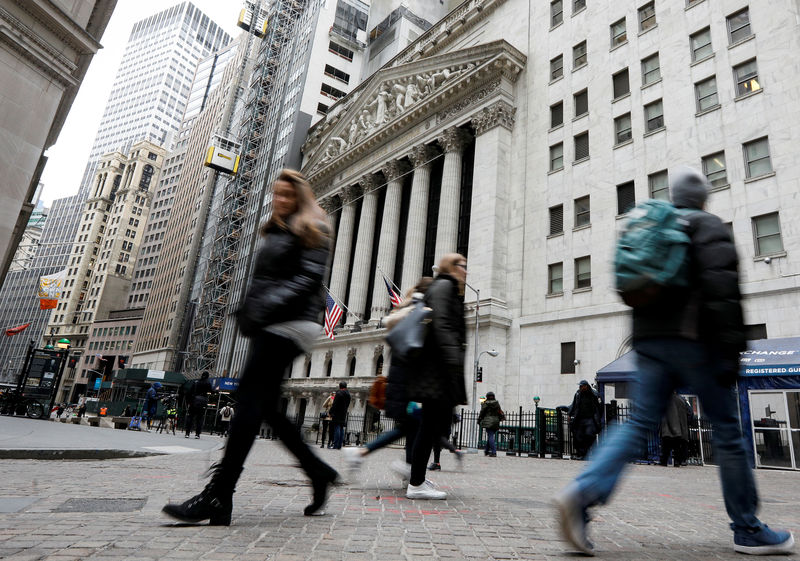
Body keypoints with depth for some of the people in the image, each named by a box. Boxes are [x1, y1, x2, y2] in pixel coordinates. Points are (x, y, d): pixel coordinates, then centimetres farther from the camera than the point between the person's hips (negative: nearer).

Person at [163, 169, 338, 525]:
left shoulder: (310, 230, 1)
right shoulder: (274, 232, 25)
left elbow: (309, 279, -13)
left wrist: (268, 306, -20)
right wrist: (247, 312, 12)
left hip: (289, 323, -9)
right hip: (269, 326, 9)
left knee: (250, 399, -14)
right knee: (266, 406, 6)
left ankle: (218, 498, -12)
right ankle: (318, 472, 17)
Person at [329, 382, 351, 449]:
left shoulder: (339, 393, -11)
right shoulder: (348, 395, 11)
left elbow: (334, 404, -13)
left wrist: (331, 413, -8)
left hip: (337, 414, -7)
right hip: (344, 415, 7)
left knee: (337, 429, -7)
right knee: (342, 429, 7)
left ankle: (335, 445, -8)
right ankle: (339, 445, 8)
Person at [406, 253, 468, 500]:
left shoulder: (449, 289, 26)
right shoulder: (444, 286, -4)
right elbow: (441, 325, -19)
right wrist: (452, 358, -26)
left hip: (438, 367, 10)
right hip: (438, 367, -10)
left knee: (437, 422, 11)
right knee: (432, 423, -8)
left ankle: (417, 476, 18)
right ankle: (416, 484, -2)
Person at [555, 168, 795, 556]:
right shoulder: (708, 226, 2)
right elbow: (722, 288, -13)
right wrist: (730, 349, -15)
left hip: (648, 340, 6)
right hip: (692, 339, -5)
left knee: (639, 424, 0)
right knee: (727, 430, 7)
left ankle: (583, 493, -19)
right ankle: (748, 531, 18)